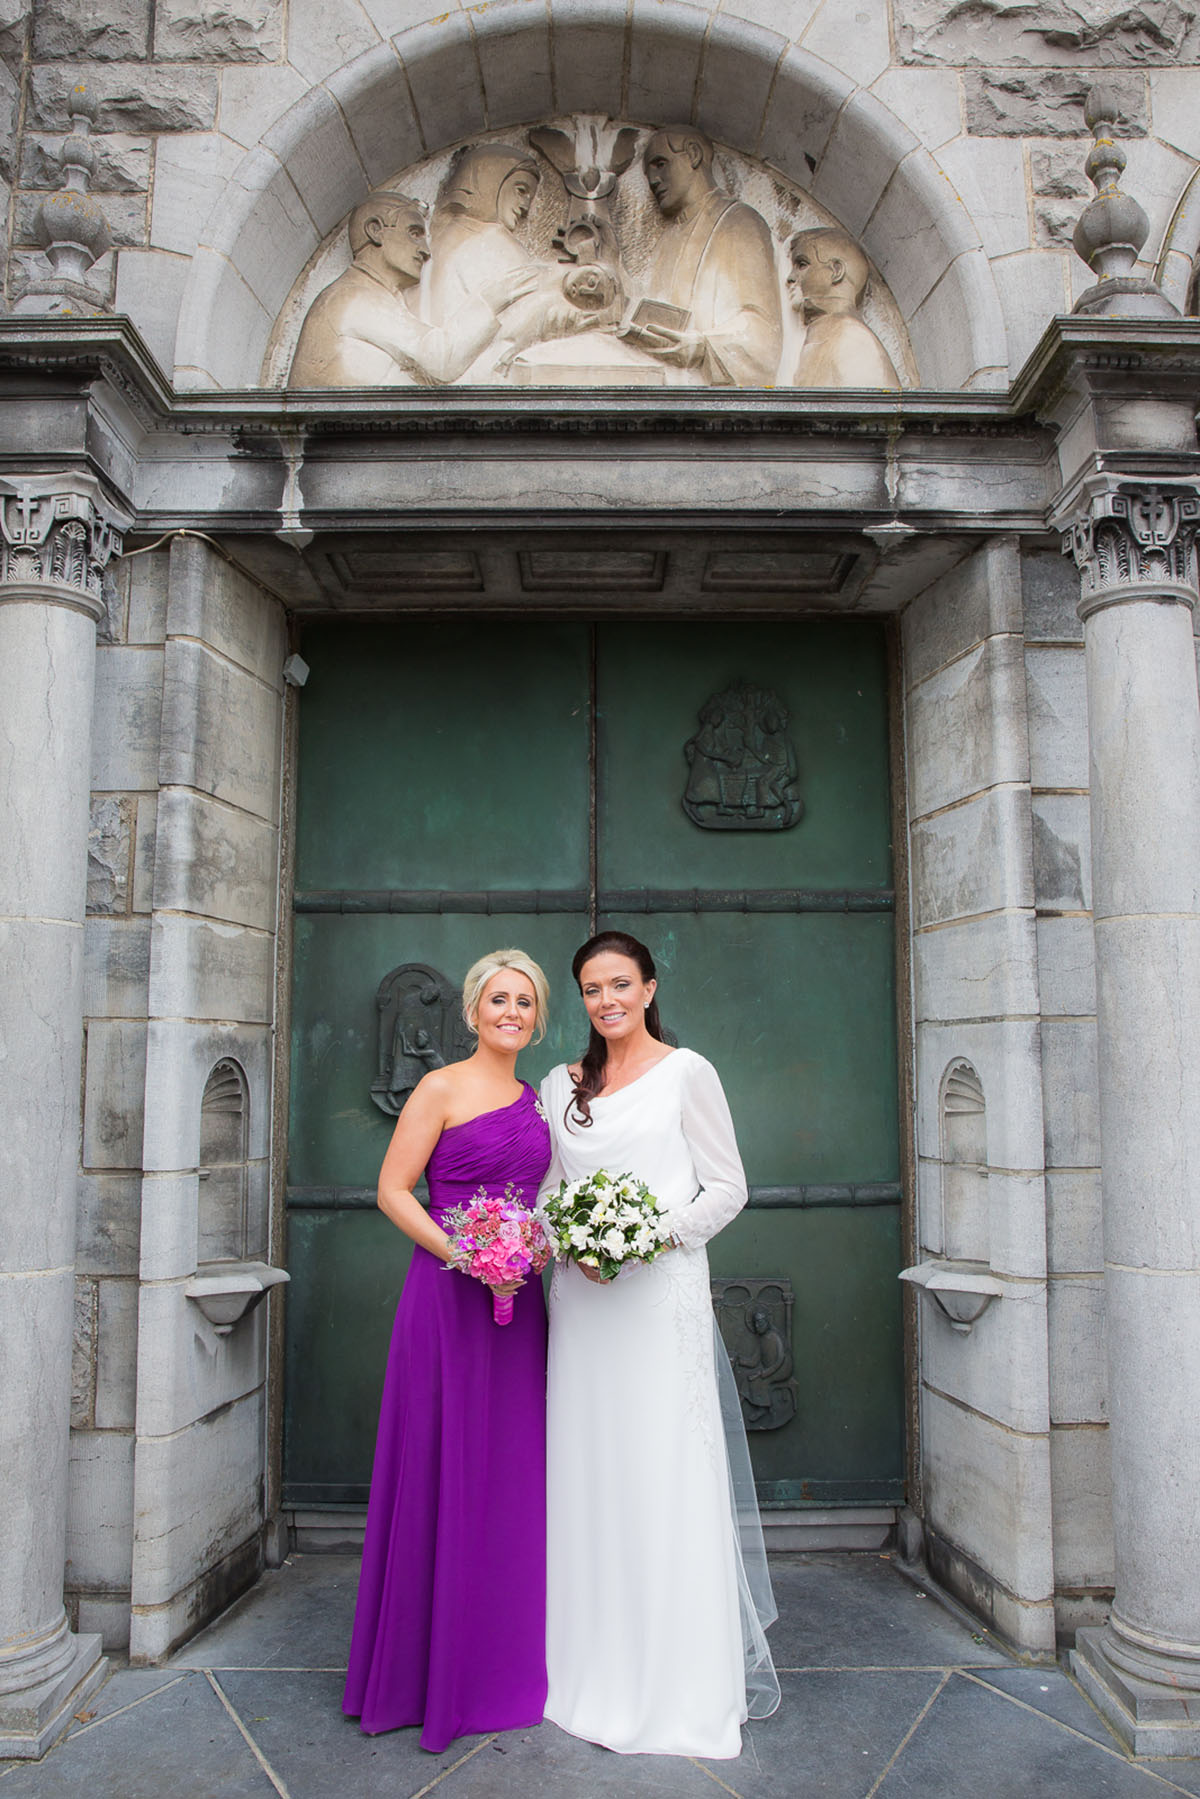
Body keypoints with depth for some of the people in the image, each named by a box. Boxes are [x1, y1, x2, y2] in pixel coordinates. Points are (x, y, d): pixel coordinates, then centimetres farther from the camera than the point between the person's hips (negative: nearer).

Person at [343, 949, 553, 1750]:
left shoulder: (537, 1099, 13)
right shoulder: (441, 1089, -5)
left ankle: (504, 1661, 29)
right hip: (449, 1294, -6)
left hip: (520, 1300, 6)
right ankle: (431, 1665, 19)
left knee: (512, 1473, 13)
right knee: (444, 1474, 2)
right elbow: (393, 1190, -9)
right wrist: (460, 1252, -20)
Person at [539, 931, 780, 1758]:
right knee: (588, 1479, 9)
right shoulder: (561, 1086, 11)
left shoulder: (687, 1072, -2)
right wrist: (570, 1245, -6)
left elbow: (728, 1188, -3)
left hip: (662, 1295, -4)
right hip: (581, 1300, 5)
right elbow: (545, 1193, 13)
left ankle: (685, 1683, 14)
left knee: (670, 1480, -1)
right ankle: (596, 1670, 24)